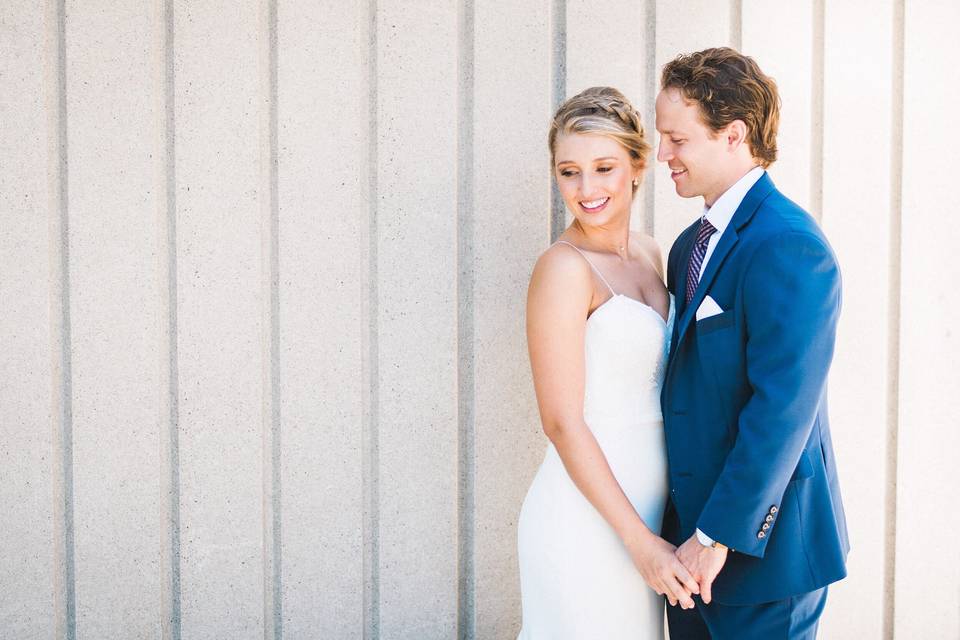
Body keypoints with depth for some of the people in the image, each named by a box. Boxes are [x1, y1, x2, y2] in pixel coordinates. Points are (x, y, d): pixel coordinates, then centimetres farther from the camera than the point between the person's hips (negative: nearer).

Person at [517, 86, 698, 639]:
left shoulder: (650, 255, 7)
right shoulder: (564, 268, -15)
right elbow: (562, 422, -17)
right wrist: (640, 540, -18)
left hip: (644, 507, 7)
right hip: (585, 519, -7)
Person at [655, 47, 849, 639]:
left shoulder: (788, 247, -19)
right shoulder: (692, 246, 9)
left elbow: (783, 409, -23)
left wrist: (717, 535, -19)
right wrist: (691, 528, 12)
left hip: (758, 543, -8)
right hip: (694, 524, 8)